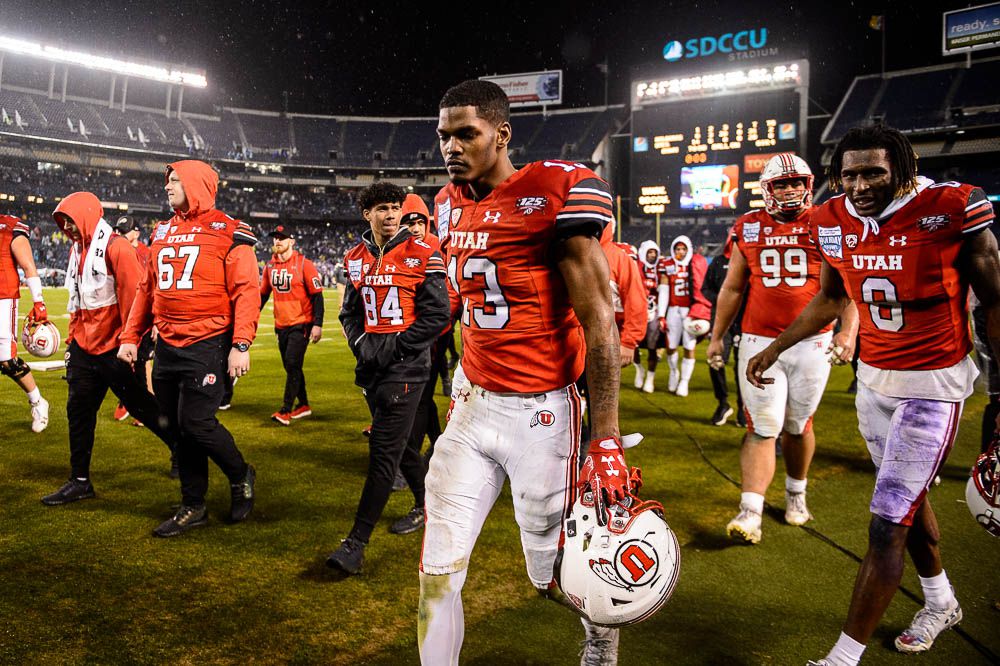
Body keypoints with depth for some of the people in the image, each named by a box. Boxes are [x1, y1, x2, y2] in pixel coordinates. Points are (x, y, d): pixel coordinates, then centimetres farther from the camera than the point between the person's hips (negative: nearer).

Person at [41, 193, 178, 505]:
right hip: (85, 348, 8)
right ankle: (80, 481, 18)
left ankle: (181, 448, 24)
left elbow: (133, 298, -18)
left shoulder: (116, 248, -14)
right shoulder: (77, 251, 13)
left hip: (114, 348, -8)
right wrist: (72, 340, 17)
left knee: (140, 406, 3)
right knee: (79, 411, 9)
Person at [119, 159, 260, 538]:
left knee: (196, 423, -10)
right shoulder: (162, 233, 15)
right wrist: (131, 337, 15)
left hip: (207, 345, -7)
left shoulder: (228, 233, -6)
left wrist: (241, 345, -19)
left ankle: (241, 477, 18)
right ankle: (193, 507, 23)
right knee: (177, 427, 9)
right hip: (167, 346, 7)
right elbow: (147, 290, 20)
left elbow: (247, 291, -11)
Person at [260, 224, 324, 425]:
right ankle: (303, 405, 25)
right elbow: (263, 294, 19)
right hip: (281, 325, 7)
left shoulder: (303, 265, -10)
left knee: (293, 365, -11)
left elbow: (317, 296, -11)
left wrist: (317, 324, -17)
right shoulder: (270, 266, 7)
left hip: (301, 324, -6)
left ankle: (286, 410, -6)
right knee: (290, 367, 12)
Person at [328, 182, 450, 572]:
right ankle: (427, 503, 39)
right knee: (395, 442, 16)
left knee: (384, 449, -8)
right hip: (372, 365, 7)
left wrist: (393, 346, -14)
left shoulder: (422, 256, -7)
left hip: (406, 365, -6)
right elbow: (349, 312, 16)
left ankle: (356, 543, -4)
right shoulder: (355, 259, 10)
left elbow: (437, 315, -11)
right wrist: (362, 344, -3)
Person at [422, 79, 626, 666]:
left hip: (540, 412, -6)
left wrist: (607, 441, -16)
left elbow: (598, 321, -14)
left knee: (556, 575, 10)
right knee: (438, 574, 7)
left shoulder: (556, 192, -13)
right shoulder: (451, 204, 9)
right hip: (473, 407, 6)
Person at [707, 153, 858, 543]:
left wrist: (848, 330, -14)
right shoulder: (748, 229, 6)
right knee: (762, 428, -4)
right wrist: (716, 336, 12)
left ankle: (796, 494, 34)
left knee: (797, 426, 11)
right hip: (759, 342, 0)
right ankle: (750, 513, -6)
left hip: (812, 344, 0)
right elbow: (732, 289, 13)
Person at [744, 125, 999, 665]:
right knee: (907, 500, 22)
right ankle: (941, 603, 48)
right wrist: (774, 349, 15)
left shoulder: (951, 212, -18)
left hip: (933, 385, -6)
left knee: (887, 527, -4)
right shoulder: (835, 224, -3)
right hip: (873, 378, 6)